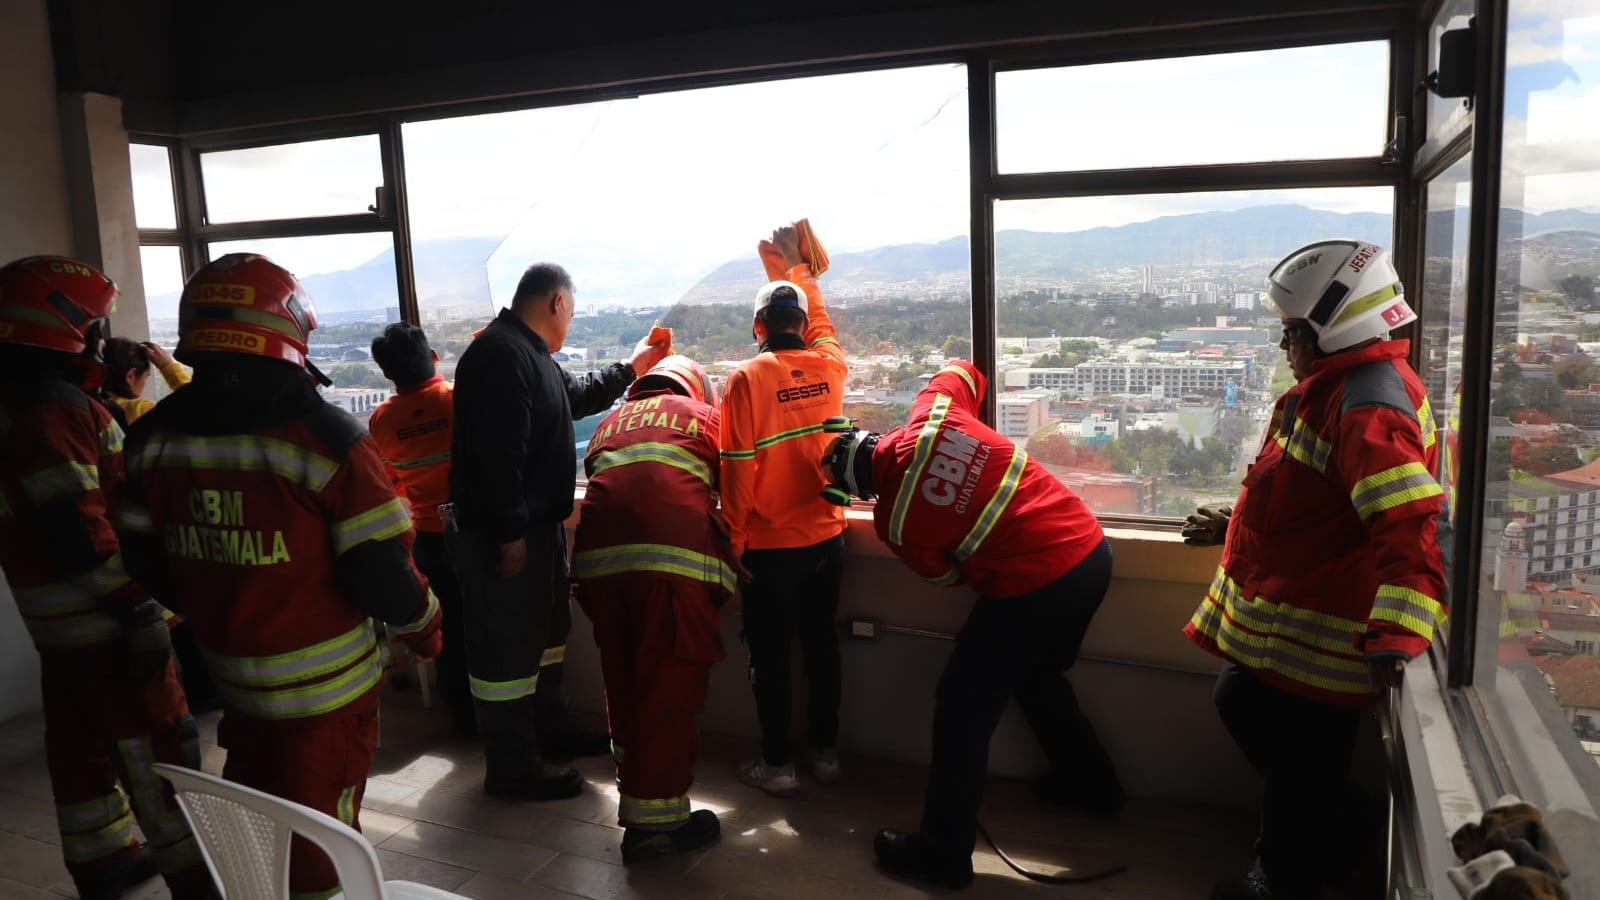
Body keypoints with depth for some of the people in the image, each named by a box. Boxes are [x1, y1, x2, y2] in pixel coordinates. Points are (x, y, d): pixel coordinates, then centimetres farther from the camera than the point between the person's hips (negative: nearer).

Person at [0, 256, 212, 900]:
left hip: (59, 623, 10)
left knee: (82, 743, 20)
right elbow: (74, 529, -26)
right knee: (157, 750, -1)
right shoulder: (53, 407, -20)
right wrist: (136, 607, -24)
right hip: (103, 621, -10)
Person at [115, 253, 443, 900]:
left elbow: (144, 561, 5)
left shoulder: (155, 436, -4)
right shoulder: (324, 436, -21)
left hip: (230, 674, 5)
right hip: (327, 685, -5)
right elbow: (380, 569, -20)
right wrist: (423, 628, 0)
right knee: (318, 843, 13)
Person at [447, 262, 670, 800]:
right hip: (502, 534, -11)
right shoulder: (501, 353, -20)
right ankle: (512, 769, 12)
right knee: (507, 647, 0)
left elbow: (576, 396, 34)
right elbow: (498, 453, -27)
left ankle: (552, 730, 40)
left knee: (545, 632, 23)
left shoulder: (528, 353, 15)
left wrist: (630, 369, 40)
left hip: (538, 525, 11)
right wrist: (510, 533, -27)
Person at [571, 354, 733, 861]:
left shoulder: (609, 423, 29)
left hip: (599, 557, 4)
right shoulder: (705, 416, 20)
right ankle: (655, 819, 8)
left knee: (624, 682, 20)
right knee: (668, 688, 3)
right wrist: (727, 574, 30)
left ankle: (634, 780, 35)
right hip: (674, 558, -4)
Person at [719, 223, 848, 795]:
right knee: (821, 644, 16)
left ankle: (778, 764, 20)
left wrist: (733, 542, -6)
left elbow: (738, 470, -16)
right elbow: (822, 325, 22)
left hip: (770, 547, -4)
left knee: (770, 655, 9)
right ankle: (825, 752, 28)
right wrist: (797, 268, 34)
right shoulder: (829, 367, -2)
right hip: (826, 537, 4)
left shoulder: (747, 379, -15)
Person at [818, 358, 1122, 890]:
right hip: (1091, 549, 8)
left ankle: (944, 854, 17)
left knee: (964, 706, 7)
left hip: (1034, 589, -8)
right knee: (1036, 674, 30)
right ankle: (1092, 785, 48)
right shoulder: (933, 413, -3)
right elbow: (964, 371, 20)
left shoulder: (894, 522, -12)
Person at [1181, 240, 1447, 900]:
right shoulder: (1336, 387, 9)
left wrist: (1394, 636, -42)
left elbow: (1407, 526, -35)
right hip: (1282, 617, 11)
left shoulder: (1371, 404, -24)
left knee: (1298, 766, 6)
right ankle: (1352, 825, 39)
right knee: (1239, 701, 25)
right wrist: (1237, 526, 33)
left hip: (1320, 631, -11)